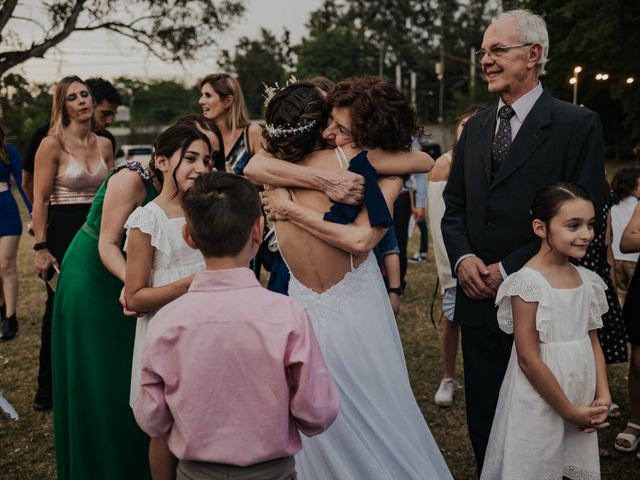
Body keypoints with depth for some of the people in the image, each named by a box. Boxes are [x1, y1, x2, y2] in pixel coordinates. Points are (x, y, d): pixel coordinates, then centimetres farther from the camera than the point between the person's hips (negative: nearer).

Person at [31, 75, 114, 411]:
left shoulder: (104, 145, 8)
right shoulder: (53, 144, -8)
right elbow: (40, 200, -11)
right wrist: (41, 247, -16)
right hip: (64, 232, -5)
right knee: (60, 310, 4)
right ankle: (48, 390, 18)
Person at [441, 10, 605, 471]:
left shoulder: (577, 124, -8)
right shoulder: (476, 127, 10)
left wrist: (508, 269, -16)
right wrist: (463, 257, -7)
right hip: (478, 300, 5)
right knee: (483, 419, 15)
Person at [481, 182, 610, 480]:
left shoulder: (587, 280, 4)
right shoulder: (528, 282, -17)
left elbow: (593, 341, 10)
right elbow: (528, 359, -17)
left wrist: (603, 397, -2)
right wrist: (569, 411, -12)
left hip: (582, 404, 6)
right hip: (539, 402, -6)